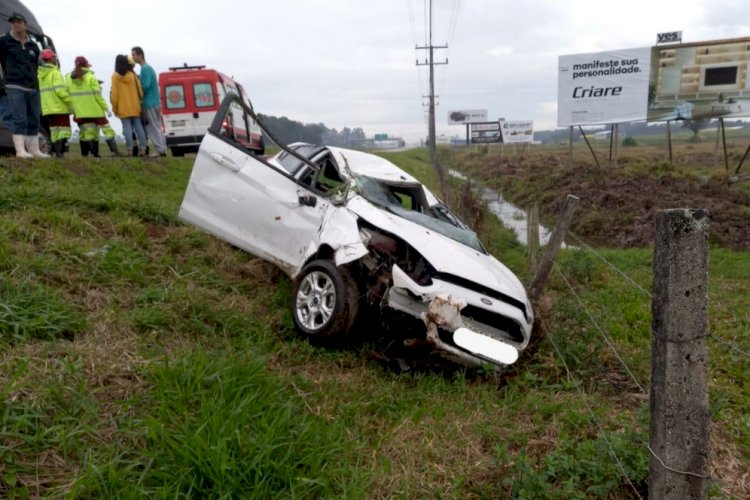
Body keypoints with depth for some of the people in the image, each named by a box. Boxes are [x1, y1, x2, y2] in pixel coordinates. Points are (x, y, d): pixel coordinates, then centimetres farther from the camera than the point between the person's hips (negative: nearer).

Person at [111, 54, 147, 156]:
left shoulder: (115, 76, -4)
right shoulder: (132, 74, 4)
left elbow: (114, 93, -5)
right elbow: (140, 90, 6)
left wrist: (114, 108, 2)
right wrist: (140, 100, 21)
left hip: (123, 108, -3)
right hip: (134, 106, 3)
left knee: (127, 128, -4)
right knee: (138, 126, 4)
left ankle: (130, 150, -7)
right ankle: (142, 148, 0)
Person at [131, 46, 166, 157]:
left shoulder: (145, 69, -13)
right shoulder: (148, 67, 17)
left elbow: (145, 86, -21)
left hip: (150, 103, -10)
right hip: (154, 101, 10)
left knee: (153, 128, -5)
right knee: (157, 127, 11)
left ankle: (160, 150, -4)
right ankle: (163, 149, 14)